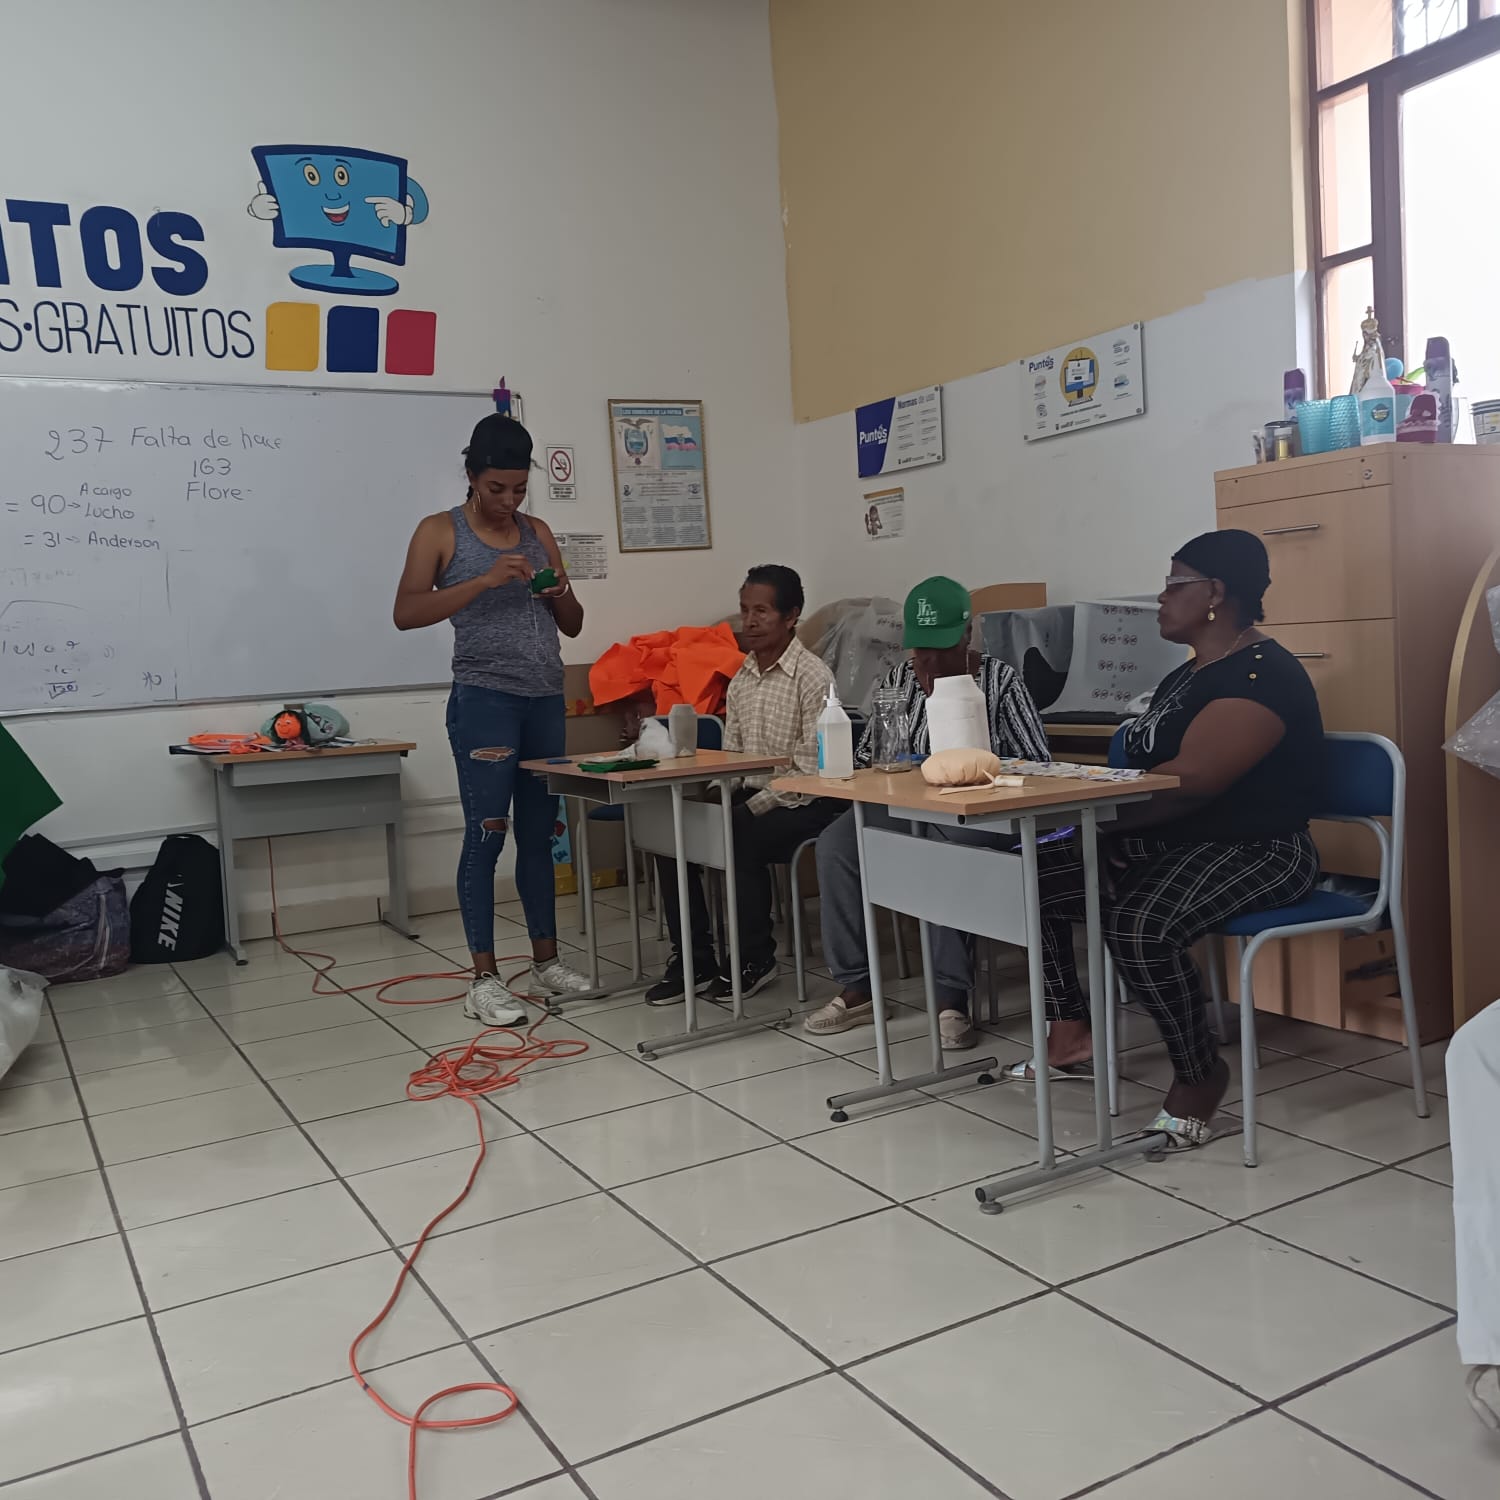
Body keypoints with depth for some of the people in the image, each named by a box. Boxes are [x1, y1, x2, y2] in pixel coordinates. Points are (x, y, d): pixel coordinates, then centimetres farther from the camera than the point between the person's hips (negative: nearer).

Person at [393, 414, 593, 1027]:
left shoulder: (538, 532, 14)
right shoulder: (441, 531, 1)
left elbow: (574, 626, 18)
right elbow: (406, 613, -12)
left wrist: (562, 596, -5)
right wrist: (484, 580, -20)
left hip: (546, 701, 5)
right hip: (484, 700, -5)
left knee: (538, 834, 10)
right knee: (486, 835, -5)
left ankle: (546, 961, 19)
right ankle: (484, 980, 1)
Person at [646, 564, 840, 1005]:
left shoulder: (812, 676, -11)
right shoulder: (740, 679, 12)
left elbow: (811, 768, -17)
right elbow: (730, 756, 14)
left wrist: (755, 806, -23)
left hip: (801, 802, -7)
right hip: (748, 795, 7)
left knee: (740, 835, -32)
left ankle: (755, 958, -10)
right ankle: (694, 961, -4)